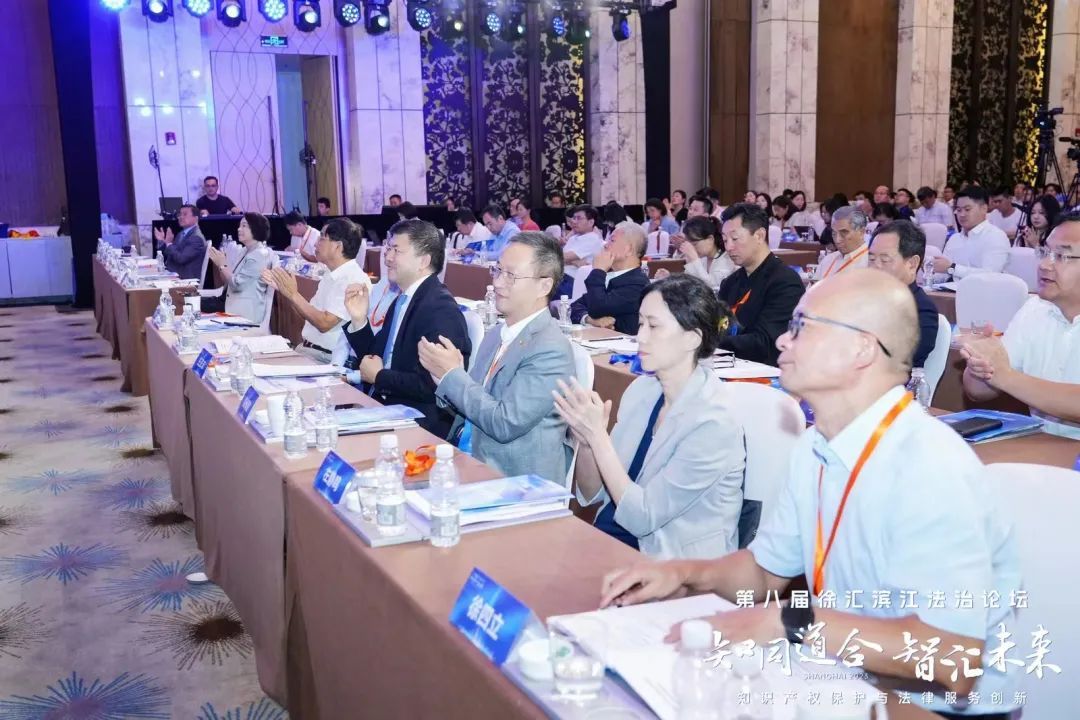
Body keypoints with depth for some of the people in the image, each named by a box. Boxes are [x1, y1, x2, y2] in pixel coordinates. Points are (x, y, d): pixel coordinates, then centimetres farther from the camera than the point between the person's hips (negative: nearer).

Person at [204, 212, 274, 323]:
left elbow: (237, 284, -20)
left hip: (245, 311, -9)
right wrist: (221, 264, -1)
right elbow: (228, 281, 15)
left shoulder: (259, 255, -15)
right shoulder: (247, 251, 16)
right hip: (233, 301, 9)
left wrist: (223, 264, -9)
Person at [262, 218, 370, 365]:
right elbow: (310, 312, 17)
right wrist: (281, 288, 9)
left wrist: (293, 294, -15)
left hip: (325, 357, -8)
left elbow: (324, 323, -21)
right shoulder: (331, 276, 13)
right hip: (305, 348, 8)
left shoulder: (353, 280, -17)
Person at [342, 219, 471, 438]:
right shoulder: (402, 300, 12)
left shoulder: (440, 309, -16)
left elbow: (432, 385, -24)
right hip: (382, 407, 8)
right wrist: (359, 320, 0)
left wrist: (379, 376, -11)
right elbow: (376, 359, 15)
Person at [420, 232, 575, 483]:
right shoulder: (496, 335, 9)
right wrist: (444, 374, -8)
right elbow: (470, 404, 12)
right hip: (465, 462, 7)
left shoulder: (551, 350, -16)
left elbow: (505, 424, -21)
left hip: (515, 481, -7)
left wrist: (451, 375, -13)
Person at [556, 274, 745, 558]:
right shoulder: (640, 389, 1)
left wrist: (598, 435, -21)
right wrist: (585, 440, -13)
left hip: (676, 572, -6)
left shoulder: (714, 423, -18)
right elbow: (592, 496, 5)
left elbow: (642, 516, -18)